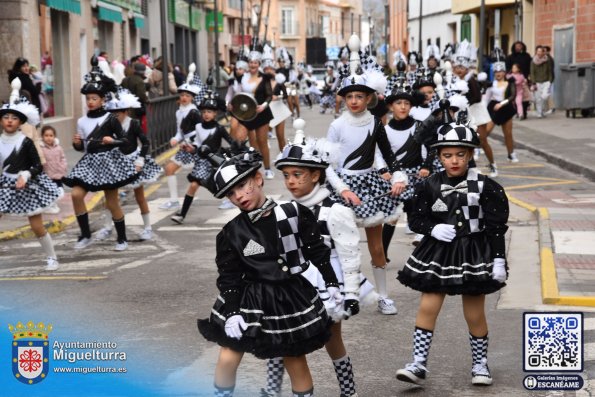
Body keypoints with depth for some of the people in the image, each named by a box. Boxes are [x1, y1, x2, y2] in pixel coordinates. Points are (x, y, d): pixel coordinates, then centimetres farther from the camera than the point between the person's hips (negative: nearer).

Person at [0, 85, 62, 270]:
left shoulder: (25, 142, -13)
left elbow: (38, 166, -11)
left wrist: (25, 175, -26)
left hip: (28, 186, -4)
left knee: (37, 227, 1)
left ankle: (52, 257, 18)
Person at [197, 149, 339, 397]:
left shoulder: (294, 214, -8)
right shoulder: (231, 233, -8)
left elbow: (317, 251, 1)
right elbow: (228, 277, -4)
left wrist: (332, 284, 5)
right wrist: (232, 311, -13)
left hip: (291, 298, 0)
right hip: (248, 301, 0)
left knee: (296, 362, 9)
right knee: (228, 359, -3)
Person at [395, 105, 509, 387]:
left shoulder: (484, 186, -9)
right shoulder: (429, 186, -3)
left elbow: (496, 226, -6)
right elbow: (416, 219, 4)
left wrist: (498, 259, -8)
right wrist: (433, 228, -16)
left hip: (474, 253, -2)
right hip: (438, 252, 2)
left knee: (475, 315, 8)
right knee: (427, 308, 1)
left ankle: (480, 363, 27)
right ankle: (419, 364, 7)